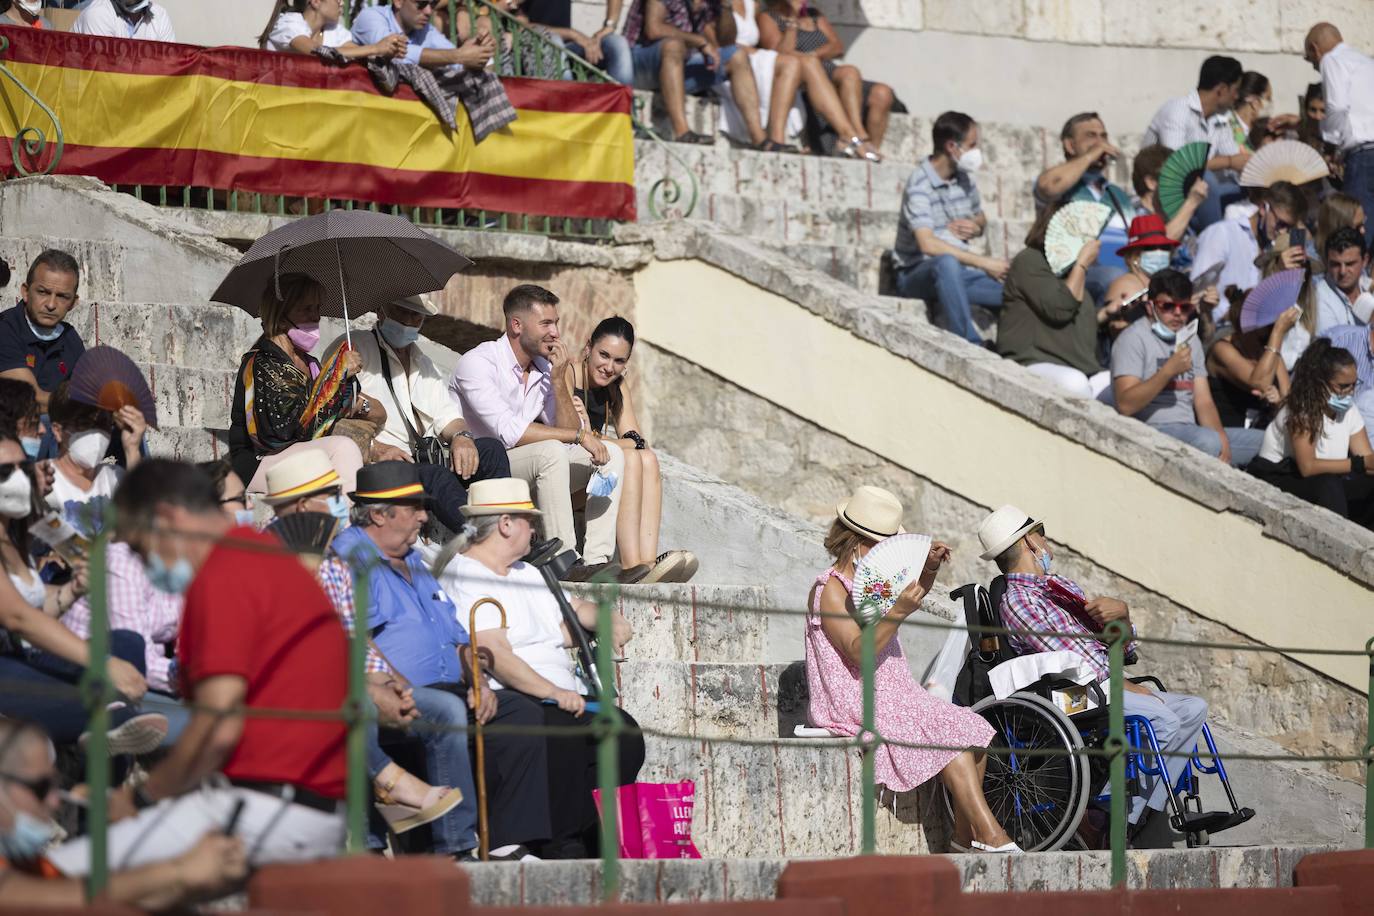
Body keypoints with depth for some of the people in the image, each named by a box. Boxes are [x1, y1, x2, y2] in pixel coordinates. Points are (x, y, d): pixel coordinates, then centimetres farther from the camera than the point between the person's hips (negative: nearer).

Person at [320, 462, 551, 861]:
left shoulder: (412, 562, 26)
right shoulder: (344, 561, -4)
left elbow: (456, 635, 26)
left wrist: (475, 681, 7)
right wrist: (405, 692, -20)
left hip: (444, 690, 9)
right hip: (389, 698, -9)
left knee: (521, 712, -8)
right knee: (445, 710, -36)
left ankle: (508, 842, -15)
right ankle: (455, 848, -35)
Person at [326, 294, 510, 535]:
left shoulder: (424, 364, 28)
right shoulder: (352, 350, 4)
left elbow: (446, 413, 18)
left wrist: (461, 435, -8)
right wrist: (374, 449, -23)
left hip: (427, 460, 7)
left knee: (491, 449, -16)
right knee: (436, 477, -34)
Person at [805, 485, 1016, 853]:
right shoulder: (831, 589, -12)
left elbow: (915, 595, 33)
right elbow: (860, 652, -23)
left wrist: (929, 567, 13)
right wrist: (897, 612, -33)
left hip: (893, 695, 9)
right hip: (858, 705, -9)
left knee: (973, 730, -5)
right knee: (950, 734, -23)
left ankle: (966, 836, -8)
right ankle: (990, 837, -26)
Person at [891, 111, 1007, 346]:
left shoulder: (964, 179, 7)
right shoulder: (919, 185, -17)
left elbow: (981, 219, 25)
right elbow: (928, 244, -29)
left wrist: (975, 226, -2)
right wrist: (983, 262, -29)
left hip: (959, 273, 7)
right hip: (919, 274, -7)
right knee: (947, 262, -40)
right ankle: (970, 345, -42)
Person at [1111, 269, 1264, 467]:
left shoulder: (1190, 340, 20)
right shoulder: (1133, 339, -4)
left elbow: (1203, 402, 12)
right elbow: (1125, 405, -16)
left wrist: (1221, 440, -7)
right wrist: (1168, 371, -25)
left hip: (1189, 431, 8)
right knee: (1208, 441, -36)